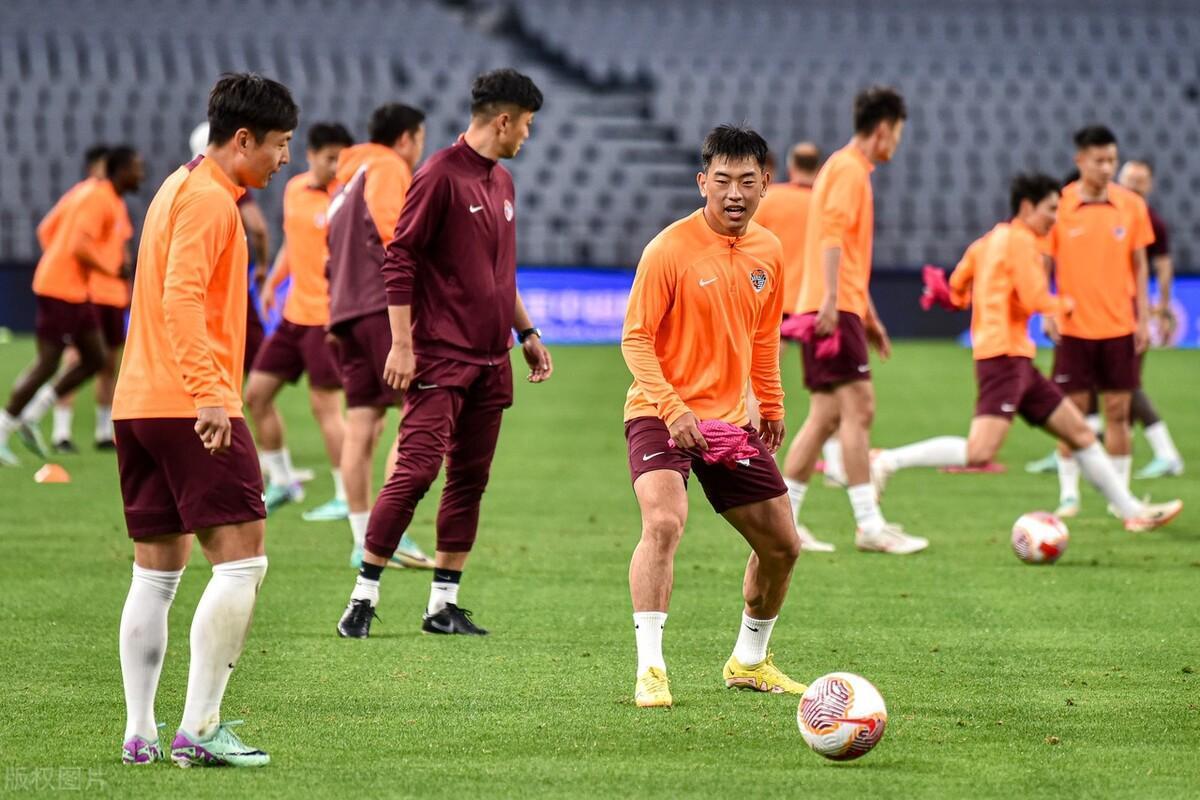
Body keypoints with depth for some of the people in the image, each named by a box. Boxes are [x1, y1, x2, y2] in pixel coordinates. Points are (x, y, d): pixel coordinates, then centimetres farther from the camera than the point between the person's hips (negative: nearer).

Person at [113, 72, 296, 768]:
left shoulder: (182, 188, 20)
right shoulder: (209, 199, -10)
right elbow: (182, 297, -22)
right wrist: (210, 391, -28)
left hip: (138, 405, 10)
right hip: (189, 405, -10)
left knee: (156, 571, 11)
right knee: (242, 558, -10)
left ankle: (140, 733, 9)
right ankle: (200, 729, -14)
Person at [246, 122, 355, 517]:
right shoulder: (294, 189, 9)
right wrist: (272, 283, 16)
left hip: (327, 317, -8)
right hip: (294, 312, 8)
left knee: (325, 405, -7)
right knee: (257, 393, 10)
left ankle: (346, 498, 1)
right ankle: (280, 481, 24)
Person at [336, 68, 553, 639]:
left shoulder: (501, 181, 16)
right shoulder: (441, 175, -10)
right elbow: (399, 259, -12)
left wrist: (526, 333, 25)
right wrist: (401, 343, -16)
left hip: (490, 358, 8)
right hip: (440, 355, -8)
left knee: (470, 478, 7)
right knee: (416, 470, -13)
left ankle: (443, 604, 12)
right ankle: (363, 598, -7)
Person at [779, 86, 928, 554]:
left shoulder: (849, 168, 24)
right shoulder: (850, 169, -7)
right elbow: (833, 232, -20)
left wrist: (869, 316, 31)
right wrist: (831, 297, -29)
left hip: (832, 309, 10)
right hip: (834, 309, -10)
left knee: (826, 417, 9)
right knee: (858, 409, -12)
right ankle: (870, 526, -16)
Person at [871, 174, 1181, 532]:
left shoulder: (990, 240, 18)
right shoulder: (1021, 240, -9)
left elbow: (957, 285, 23)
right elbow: (1035, 300, -16)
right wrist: (1065, 305, 2)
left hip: (1017, 360, 11)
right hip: (1004, 355, -11)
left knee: (1079, 432, 12)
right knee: (978, 454, -22)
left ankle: (1132, 511, 16)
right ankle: (889, 462, -19)